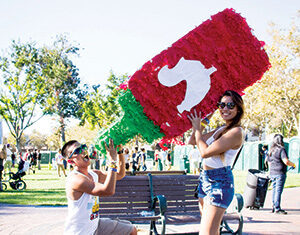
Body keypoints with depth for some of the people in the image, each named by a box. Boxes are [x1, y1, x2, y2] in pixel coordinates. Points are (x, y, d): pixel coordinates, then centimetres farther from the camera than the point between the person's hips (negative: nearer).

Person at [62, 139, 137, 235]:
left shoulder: (93, 174, 3)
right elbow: (108, 190, -33)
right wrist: (112, 159, -29)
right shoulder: (75, 179, -24)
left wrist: (120, 152, 0)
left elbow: (120, 174, 14)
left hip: (95, 225, 8)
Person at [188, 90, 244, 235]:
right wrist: (203, 122, 10)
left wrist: (197, 129, -5)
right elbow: (192, 141, 16)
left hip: (219, 182, -9)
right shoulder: (221, 129, 13)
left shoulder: (236, 132, -16)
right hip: (205, 178, 9)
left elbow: (205, 152, -19)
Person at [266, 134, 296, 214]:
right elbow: (286, 161, -22)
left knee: (274, 190, 14)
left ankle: (274, 206, 18)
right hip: (280, 173, -7)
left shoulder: (271, 150, 12)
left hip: (272, 173, 7)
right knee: (278, 190, -5)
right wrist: (293, 164, -4)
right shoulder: (281, 150, -13)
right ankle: (277, 208, -4)